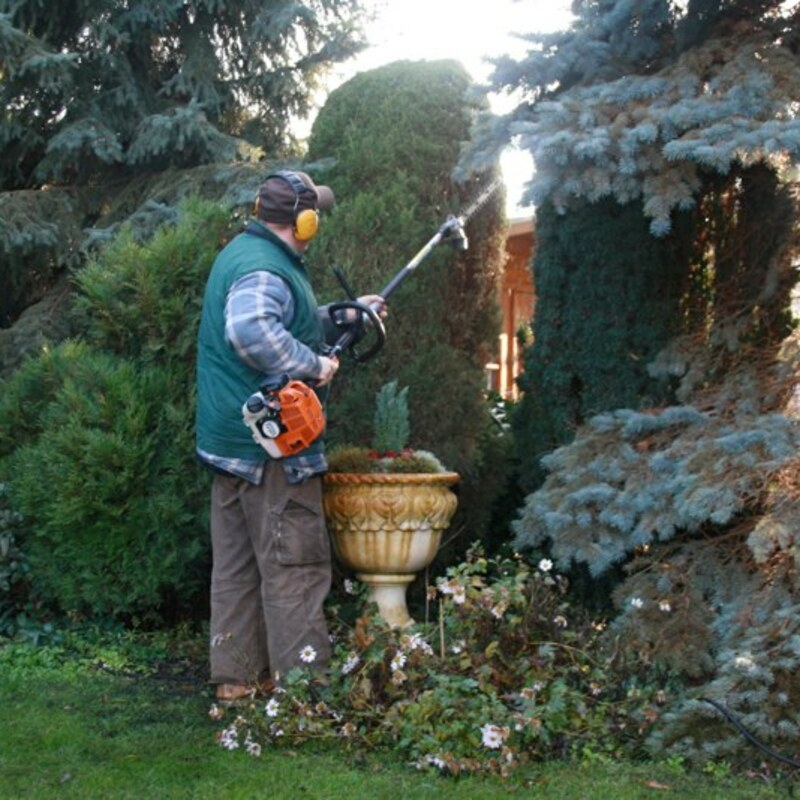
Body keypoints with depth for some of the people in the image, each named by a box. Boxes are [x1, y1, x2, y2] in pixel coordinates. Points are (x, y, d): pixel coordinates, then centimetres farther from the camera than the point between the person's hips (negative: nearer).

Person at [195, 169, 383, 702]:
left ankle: (237, 677, 22)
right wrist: (314, 365, -28)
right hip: (272, 443, -10)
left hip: (232, 440, 10)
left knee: (238, 566, 14)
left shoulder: (243, 253, 15)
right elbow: (252, 329, -39)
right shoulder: (264, 269, -18)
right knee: (295, 565, -4)